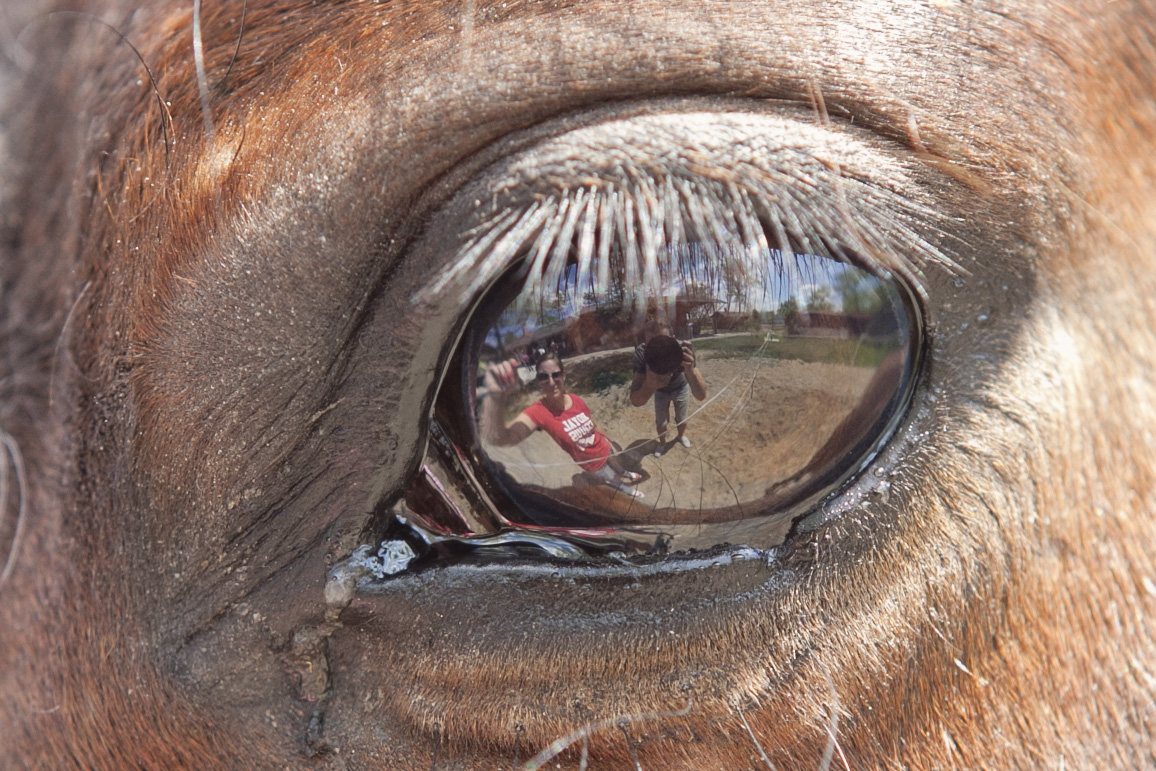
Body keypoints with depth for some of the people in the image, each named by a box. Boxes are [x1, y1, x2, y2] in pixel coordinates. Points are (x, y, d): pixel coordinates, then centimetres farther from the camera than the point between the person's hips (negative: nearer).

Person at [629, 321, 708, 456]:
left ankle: (681, 435, 53)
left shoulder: (683, 351, -44)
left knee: (681, 418, 20)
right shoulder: (642, 353, -42)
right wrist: (650, 386, -70)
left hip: (681, 388, 0)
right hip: (660, 391, 0)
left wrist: (690, 371, -69)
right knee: (660, 421, 17)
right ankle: (662, 442, 49)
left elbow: (701, 395, -48)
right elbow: (635, 401, -47)